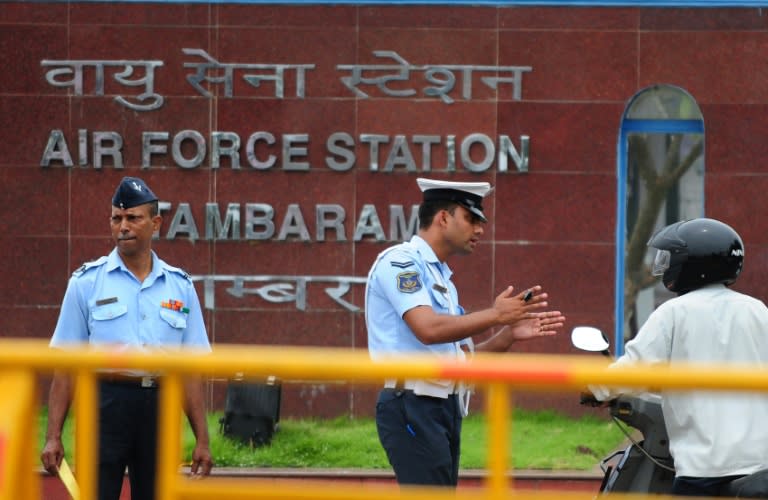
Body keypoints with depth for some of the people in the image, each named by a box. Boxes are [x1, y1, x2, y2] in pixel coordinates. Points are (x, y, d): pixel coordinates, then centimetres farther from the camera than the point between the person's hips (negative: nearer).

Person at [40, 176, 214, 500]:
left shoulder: (179, 285, 11)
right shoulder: (86, 282, 5)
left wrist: (202, 439, 6)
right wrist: (53, 436, -4)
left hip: (161, 409, 3)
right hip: (107, 401, -3)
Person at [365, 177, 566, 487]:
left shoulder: (442, 277, 22)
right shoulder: (400, 262, -6)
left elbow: (462, 358, 20)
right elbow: (428, 329, -21)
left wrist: (509, 335, 6)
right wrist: (495, 315, -15)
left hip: (444, 410, 10)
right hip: (413, 405, -10)